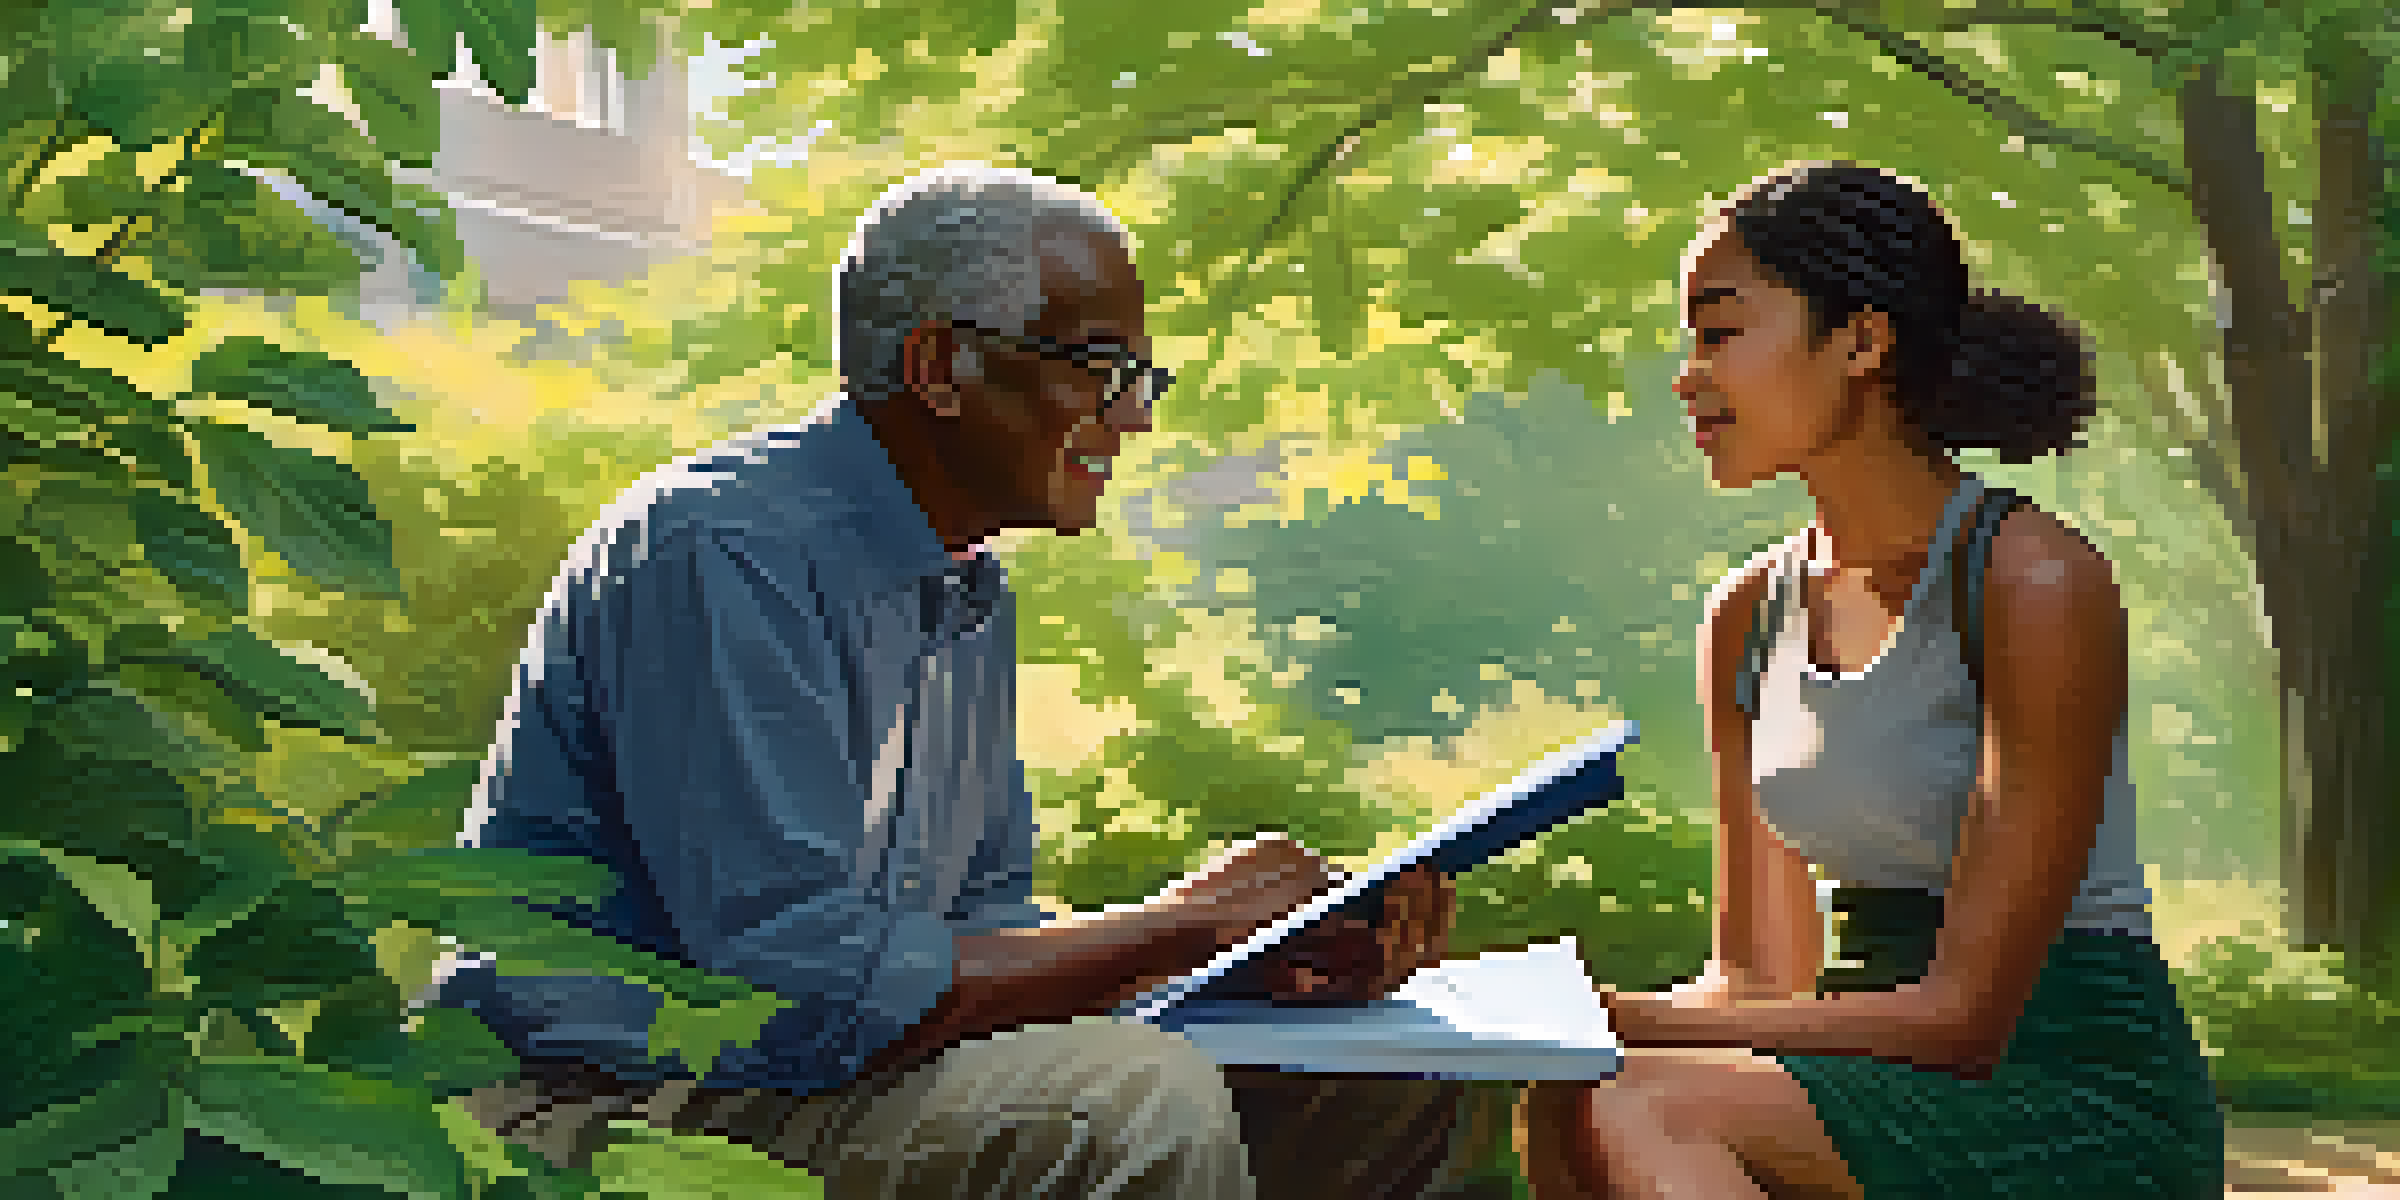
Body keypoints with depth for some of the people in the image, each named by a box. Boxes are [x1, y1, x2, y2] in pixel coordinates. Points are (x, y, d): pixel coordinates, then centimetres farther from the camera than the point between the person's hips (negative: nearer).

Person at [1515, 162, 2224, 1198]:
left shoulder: (2037, 583, -13)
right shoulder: (1750, 616, 9)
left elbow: (1964, 1014, -17)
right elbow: (1760, 977, 8)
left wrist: (1627, 1023, -20)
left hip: (2093, 1112, -6)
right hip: (1899, 1099, 6)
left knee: (1619, 1109, -27)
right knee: (1553, 1113, -23)